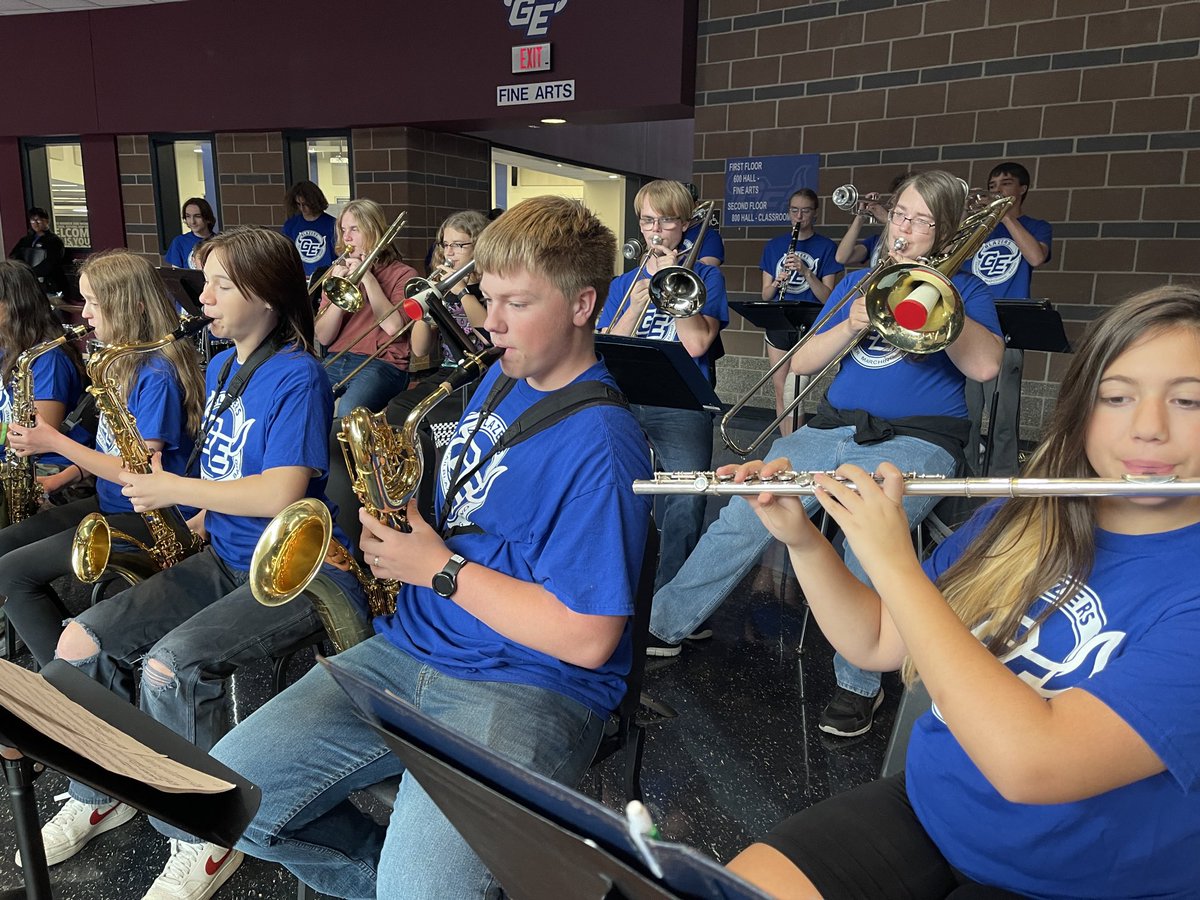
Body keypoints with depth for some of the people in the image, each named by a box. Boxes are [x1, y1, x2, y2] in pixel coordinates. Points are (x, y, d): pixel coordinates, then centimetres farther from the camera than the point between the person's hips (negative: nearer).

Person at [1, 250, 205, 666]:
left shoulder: (158, 373, -19)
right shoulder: (119, 362, 9)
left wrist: (54, 441, -15)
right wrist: (63, 476, 2)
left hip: (147, 517, -10)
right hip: (109, 502, 10)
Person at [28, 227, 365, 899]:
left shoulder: (296, 375, -15)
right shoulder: (221, 367, 14)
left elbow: (281, 494, -24)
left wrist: (175, 489, -14)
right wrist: (193, 526, 6)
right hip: (225, 558, 9)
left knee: (170, 663, -28)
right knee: (81, 641, -1)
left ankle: (209, 842, -5)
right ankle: (103, 796, 22)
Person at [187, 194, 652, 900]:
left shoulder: (601, 444, -17)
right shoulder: (502, 378, 10)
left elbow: (587, 639, -20)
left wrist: (440, 568, -14)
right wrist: (404, 531, 4)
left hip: (529, 688, -7)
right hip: (409, 648, 8)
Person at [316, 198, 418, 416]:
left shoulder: (403, 274, 5)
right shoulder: (339, 272, 17)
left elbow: (393, 327, -12)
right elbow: (323, 337, 9)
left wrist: (367, 278, -9)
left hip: (381, 364, -4)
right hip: (336, 362, 5)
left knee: (348, 411, -34)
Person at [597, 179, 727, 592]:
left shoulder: (704, 276, 10)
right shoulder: (623, 284, 20)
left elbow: (696, 344, -6)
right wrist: (637, 303, -6)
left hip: (680, 403, -3)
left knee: (687, 498, -25)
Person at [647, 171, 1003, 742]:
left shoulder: (963, 290, 10)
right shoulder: (858, 282, 20)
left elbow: (985, 365, -11)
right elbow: (801, 362, 11)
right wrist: (852, 324, -6)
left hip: (916, 440, -3)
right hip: (835, 427, 4)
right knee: (744, 517, -14)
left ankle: (858, 685, -16)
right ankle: (664, 624, 0)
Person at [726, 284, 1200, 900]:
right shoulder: (1018, 518, -2)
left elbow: (1028, 763, -32)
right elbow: (876, 644, 4)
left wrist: (892, 563, -28)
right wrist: (800, 540, -11)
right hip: (924, 809, 5)